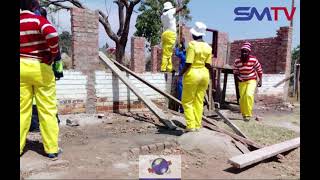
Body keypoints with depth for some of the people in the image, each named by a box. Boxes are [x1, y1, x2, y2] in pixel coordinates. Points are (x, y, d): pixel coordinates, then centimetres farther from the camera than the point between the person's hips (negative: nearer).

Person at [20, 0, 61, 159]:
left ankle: (18, 148, 18)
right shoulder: (38, 19, -7)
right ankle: (52, 149, 8)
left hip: (22, 67, 5)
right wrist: (54, 53, -13)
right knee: (47, 110, 2)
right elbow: (52, 34, -28)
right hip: (41, 68, -4)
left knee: (22, 109, 12)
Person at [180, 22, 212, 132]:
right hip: (204, 75, 6)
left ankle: (191, 125, 2)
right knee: (199, 101, 12)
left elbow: (188, 63, -18)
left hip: (192, 74, -6)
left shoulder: (192, 44, -13)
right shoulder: (208, 47, 5)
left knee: (187, 101, 5)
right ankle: (197, 125, 16)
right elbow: (208, 65, 3)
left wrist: (181, 73, -5)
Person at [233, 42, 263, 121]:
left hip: (252, 80, -2)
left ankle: (248, 114, -10)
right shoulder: (237, 61, -12)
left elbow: (259, 70, -3)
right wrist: (238, 78, -15)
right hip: (242, 81, 3)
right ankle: (244, 114, 27)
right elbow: (235, 71, 3)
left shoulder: (253, 60, -17)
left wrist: (260, 80, -3)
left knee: (249, 95, -23)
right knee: (242, 98, 6)